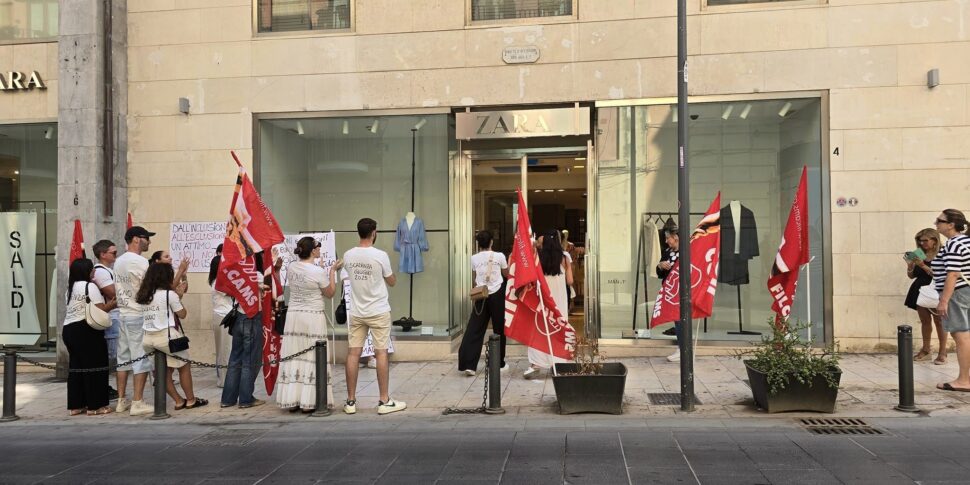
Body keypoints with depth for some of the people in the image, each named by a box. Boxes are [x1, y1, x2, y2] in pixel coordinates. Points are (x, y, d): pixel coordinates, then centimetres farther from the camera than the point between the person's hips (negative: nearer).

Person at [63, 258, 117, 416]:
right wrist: (113, 303, 2)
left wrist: (107, 302, 9)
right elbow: (101, 310, -14)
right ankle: (95, 405, 1)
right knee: (94, 367, -2)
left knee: (76, 367, 12)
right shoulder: (90, 286, -10)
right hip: (86, 331, -9)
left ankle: (75, 405, 16)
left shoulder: (71, 287, 17)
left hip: (69, 329, 9)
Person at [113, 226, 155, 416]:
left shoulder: (118, 261, 13)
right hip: (138, 316, -9)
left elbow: (116, 290, 17)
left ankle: (121, 401, 17)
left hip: (122, 314, 9)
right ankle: (137, 403, -4)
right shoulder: (140, 262, -14)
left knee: (123, 357, 12)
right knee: (141, 359, -4)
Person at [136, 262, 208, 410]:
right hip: (167, 337, -6)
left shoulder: (143, 295, 8)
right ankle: (191, 400, 19)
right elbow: (182, 314, 2)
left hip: (148, 338, 6)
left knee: (165, 371, 13)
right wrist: (179, 297, 14)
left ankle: (179, 401, 18)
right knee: (185, 367, 12)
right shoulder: (170, 294, -8)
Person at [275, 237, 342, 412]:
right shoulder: (318, 271, -14)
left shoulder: (291, 268, 2)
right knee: (311, 358, 0)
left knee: (293, 357, 8)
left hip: (293, 315, 5)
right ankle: (308, 402, 2)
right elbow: (330, 294, 0)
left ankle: (291, 400, 12)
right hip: (313, 318, -5)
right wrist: (332, 271, 7)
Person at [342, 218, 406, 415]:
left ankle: (351, 401, 11)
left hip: (356, 313, 4)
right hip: (379, 312, -4)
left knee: (353, 354, 6)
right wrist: (392, 274, 20)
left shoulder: (348, 255, -1)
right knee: (381, 354, 1)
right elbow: (392, 282, 0)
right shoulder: (380, 255, -13)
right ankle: (384, 401, 5)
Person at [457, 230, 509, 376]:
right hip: (497, 294, -1)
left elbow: (473, 280, 11)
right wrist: (508, 263, 32)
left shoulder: (474, 258, 3)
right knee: (499, 329, 11)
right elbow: (506, 274, 13)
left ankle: (467, 364, -6)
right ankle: (499, 363, 17)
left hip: (481, 296, 2)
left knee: (474, 329, 1)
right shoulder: (499, 256, -2)